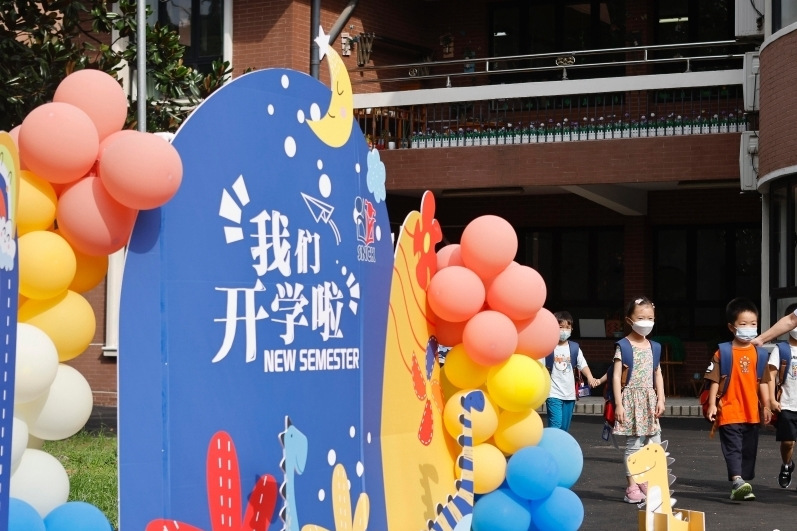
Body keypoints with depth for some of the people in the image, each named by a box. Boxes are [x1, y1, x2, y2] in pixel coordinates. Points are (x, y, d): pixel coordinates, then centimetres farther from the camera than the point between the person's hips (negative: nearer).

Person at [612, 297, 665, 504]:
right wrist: (618, 404, -13)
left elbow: (657, 374, 14)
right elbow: (616, 375, -9)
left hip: (649, 399, 6)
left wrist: (660, 399, 5)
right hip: (631, 398, -6)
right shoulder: (623, 346, -6)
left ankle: (648, 483, 13)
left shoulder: (653, 347, 11)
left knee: (655, 443, 2)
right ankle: (632, 487, 3)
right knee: (634, 444, -4)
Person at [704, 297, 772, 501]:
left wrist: (766, 406, 6)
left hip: (752, 412, 4)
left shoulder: (758, 353, 5)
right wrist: (712, 405, -8)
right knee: (733, 448, -11)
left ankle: (742, 485, 19)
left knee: (749, 450, 10)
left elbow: (763, 382, 8)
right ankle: (737, 481, -20)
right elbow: (715, 381, -3)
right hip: (729, 411, -4)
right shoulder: (723, 353, -5)